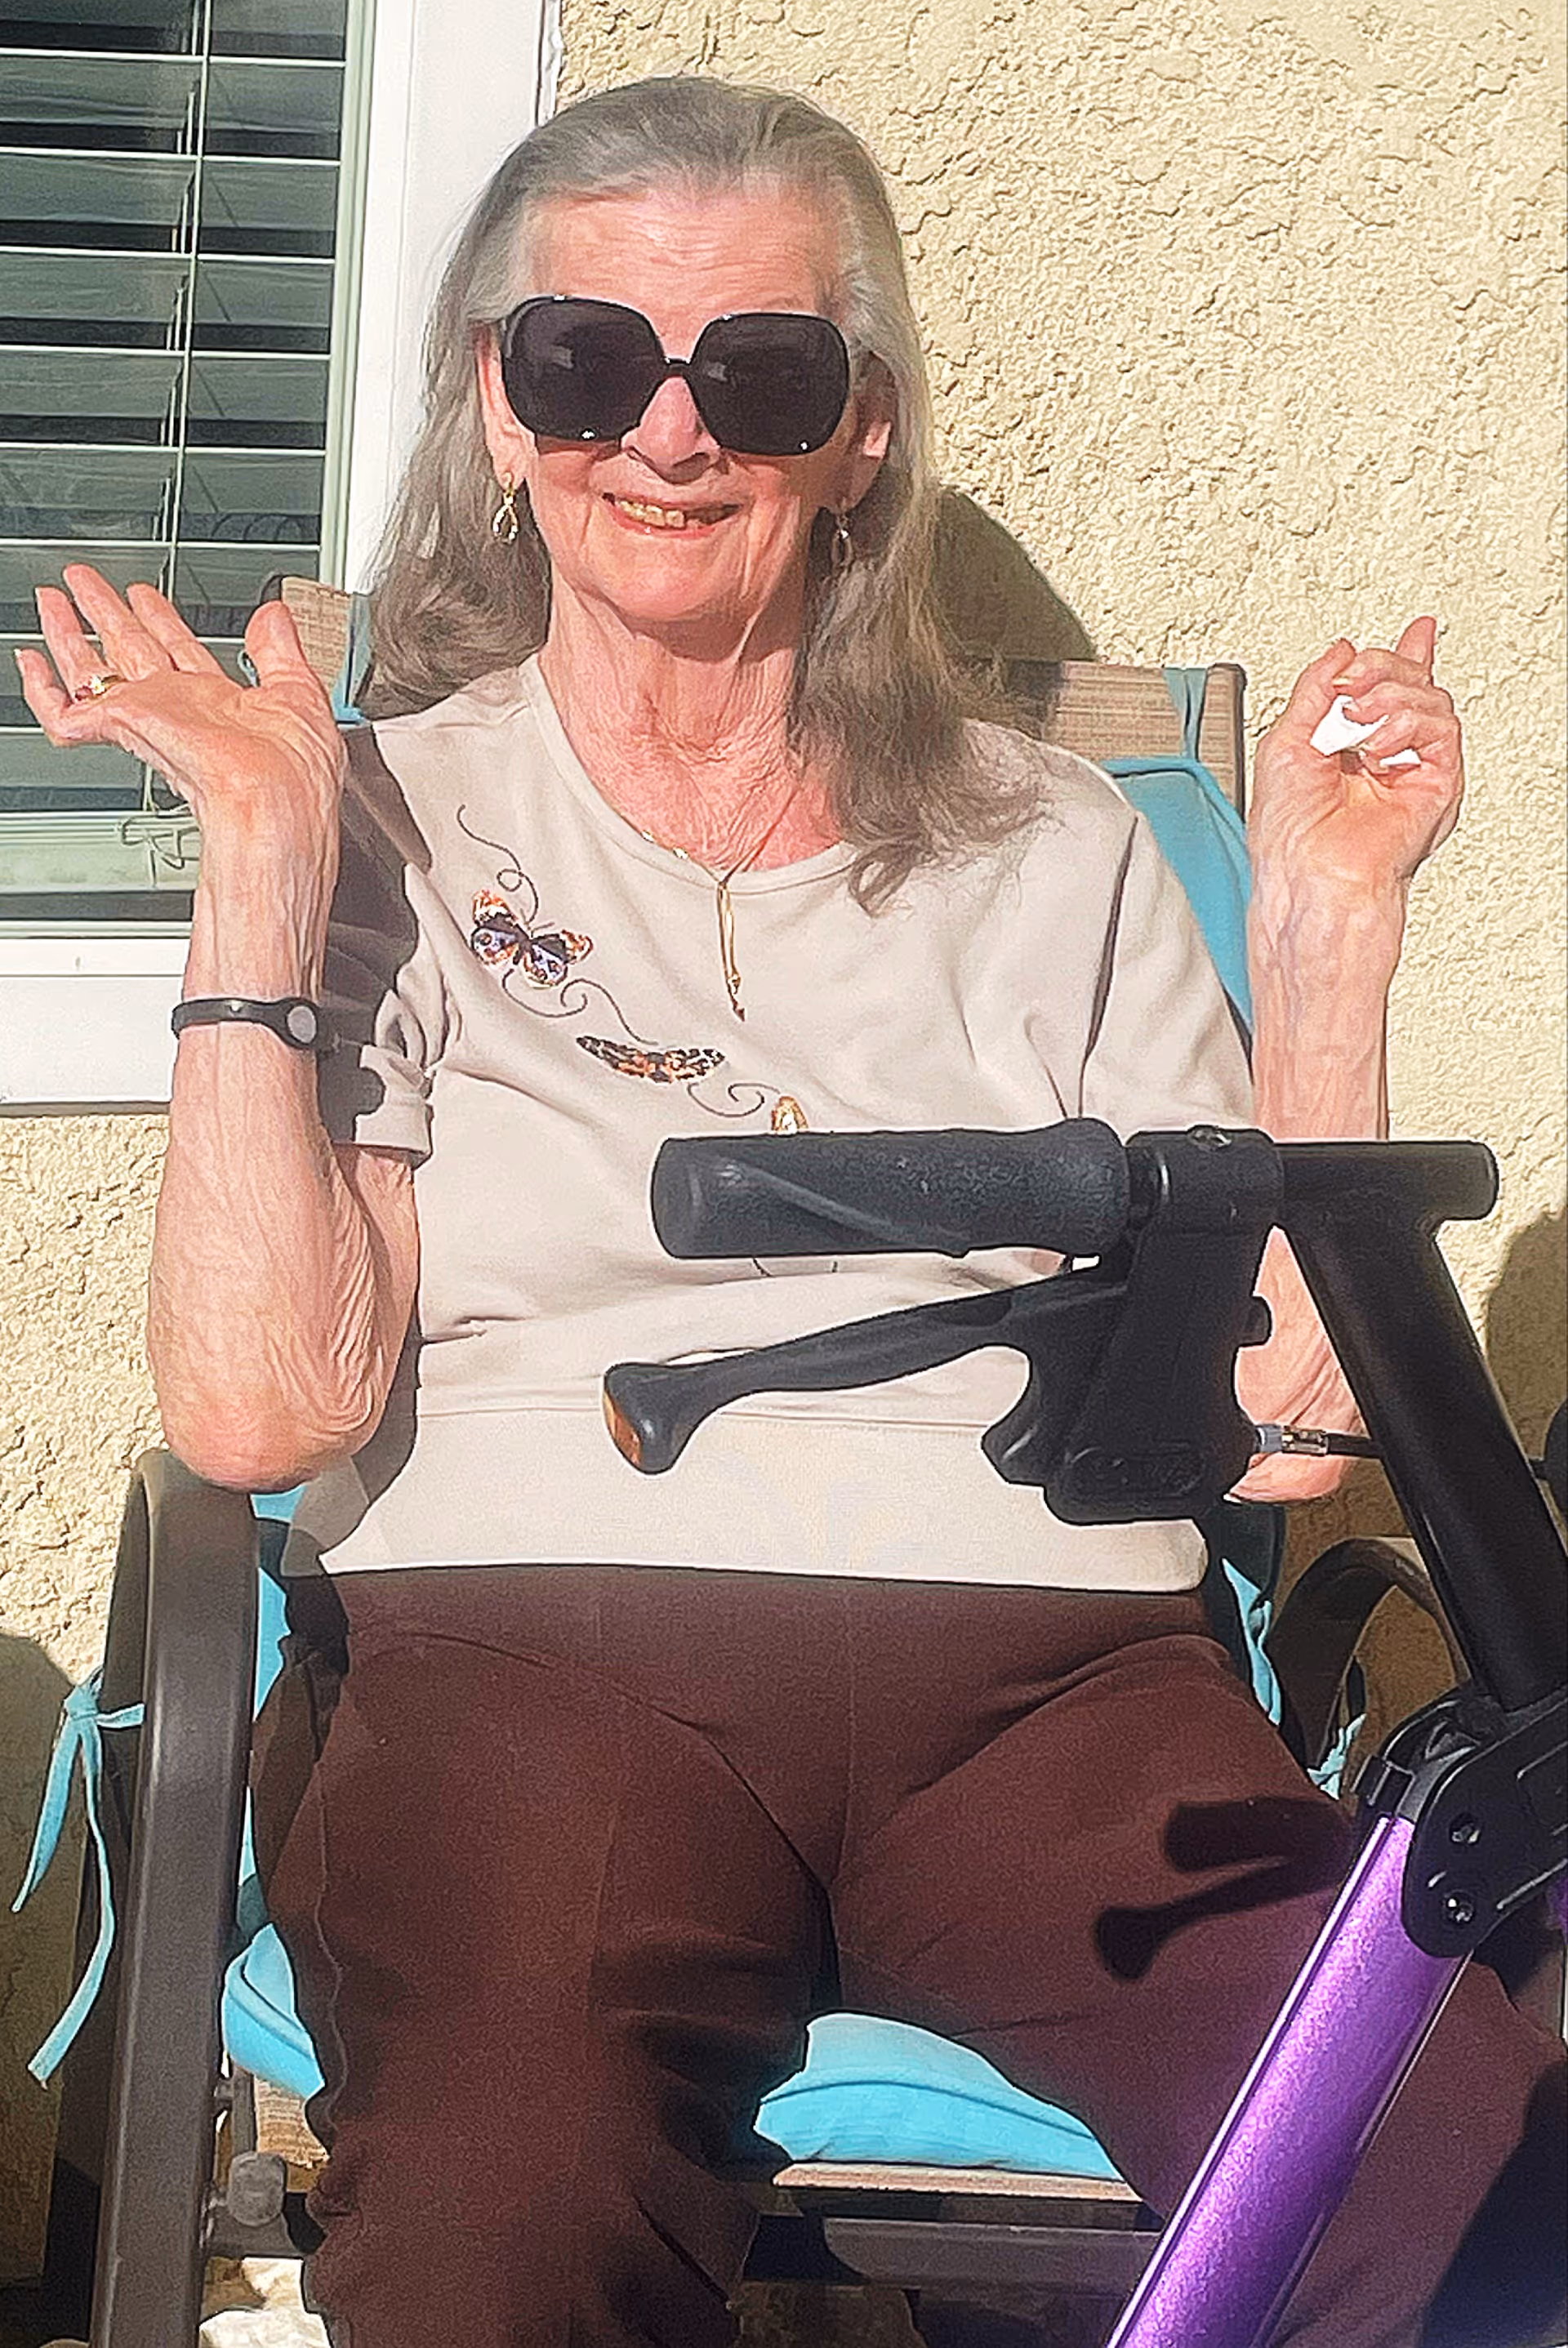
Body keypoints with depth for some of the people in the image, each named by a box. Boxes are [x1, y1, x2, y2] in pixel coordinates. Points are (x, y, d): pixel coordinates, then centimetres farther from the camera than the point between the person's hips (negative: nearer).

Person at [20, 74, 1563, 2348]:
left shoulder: (1051, 853, 20)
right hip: (523, 1641, -2)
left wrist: (1331, 922, 5)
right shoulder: (394, 823, 13)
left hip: (1045, 1668, 3)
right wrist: (264, 866, -4)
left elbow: (1279, 1385, 10)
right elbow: (263, 1406, -3)